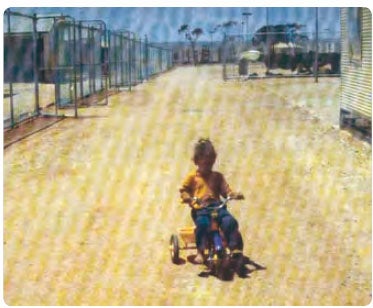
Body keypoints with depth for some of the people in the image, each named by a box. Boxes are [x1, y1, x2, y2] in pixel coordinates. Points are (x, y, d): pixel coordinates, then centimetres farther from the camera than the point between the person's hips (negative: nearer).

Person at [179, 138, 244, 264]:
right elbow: (183, 190, 11)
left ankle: (235, 249, -21)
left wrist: (234, 195, -9)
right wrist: (191, 199, -10)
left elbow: (225, 190, 13)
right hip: (200, 209, -2)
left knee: (230, 222, -26)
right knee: (203, 223, -35)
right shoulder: (192, 177, 12)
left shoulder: (217, 176, 19)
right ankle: (200, 252, -27)